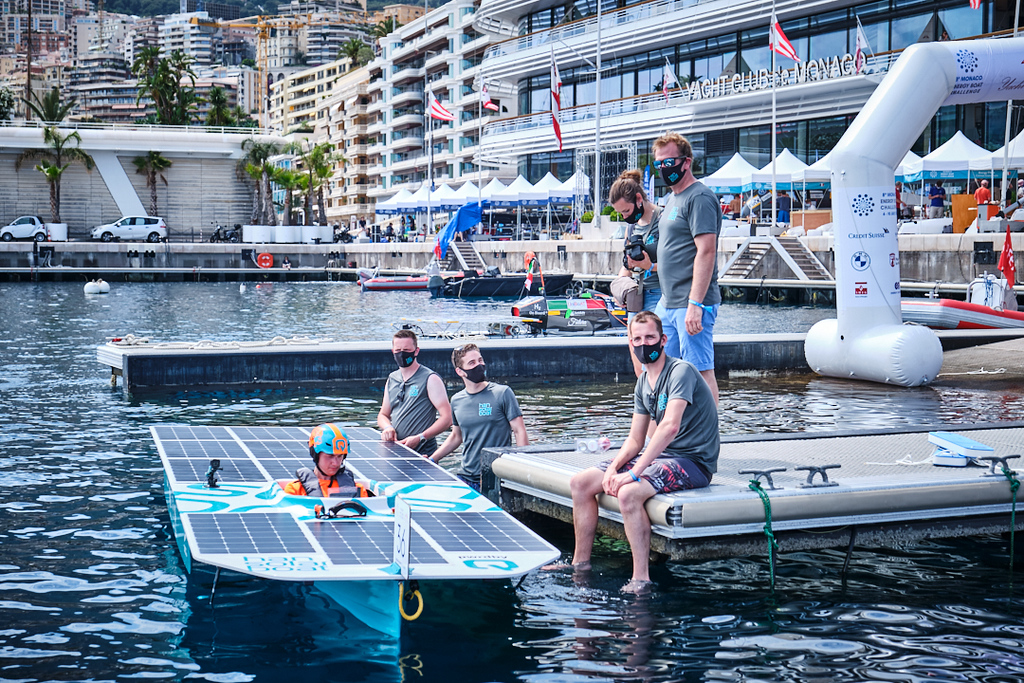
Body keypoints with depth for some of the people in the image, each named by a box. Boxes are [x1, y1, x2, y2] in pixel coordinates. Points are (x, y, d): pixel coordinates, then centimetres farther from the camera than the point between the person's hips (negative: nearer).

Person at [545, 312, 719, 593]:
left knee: (628, 493, -34)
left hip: (693, 461, -9)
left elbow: (670, 426, -31)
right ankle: (580, 562, 16)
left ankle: (641, 580, -25)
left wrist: (634, 473, -33)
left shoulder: (680, 371, -17)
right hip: (660, 455, 9)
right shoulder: (643, 382, 10)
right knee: (580, 483, 4)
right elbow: (635, 440, 13)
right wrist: (613, 467, -8)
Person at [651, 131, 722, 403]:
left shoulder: (699, 198, -12)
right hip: (668, 303, 10)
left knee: (700, 371, -7)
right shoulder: (673, 198, 20)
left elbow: (706, 252, -20)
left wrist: (695, 304, -25)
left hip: (691, 305, -10)